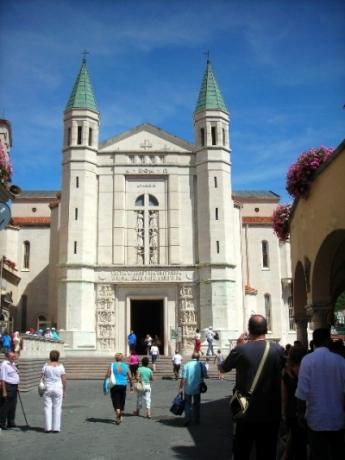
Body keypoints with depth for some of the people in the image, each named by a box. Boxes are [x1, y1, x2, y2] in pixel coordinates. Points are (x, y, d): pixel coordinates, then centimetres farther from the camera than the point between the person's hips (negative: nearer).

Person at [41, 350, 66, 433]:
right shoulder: (60, 366, -4)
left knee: (47, 407, 6)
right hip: (58, 389, -1)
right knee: (57, 408, 5)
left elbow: (42, 378, -1)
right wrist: (64, 391, 4)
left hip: (47, 389, 1)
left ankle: (48, 427, 5)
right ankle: (56, 428, 6)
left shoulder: (46, 365, -1)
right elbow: (64, 380, -4)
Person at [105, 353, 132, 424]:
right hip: (123, 386, 2)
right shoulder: (126, 366, 1)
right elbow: (129, 377, 4)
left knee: (116, 402, 0)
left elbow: (107, 375, -8)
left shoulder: (112, 365, -4)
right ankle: (121, 416, 31)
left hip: (114, 386, -2)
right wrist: (131, 385, 16)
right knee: (122, 401, 18)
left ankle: (118, 416, -18)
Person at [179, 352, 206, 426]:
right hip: (197, 388, 1)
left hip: (188, 388, -1)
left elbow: (183, 378, -10)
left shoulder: (187, 365, -7)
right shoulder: (201, 365, -3)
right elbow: (205, 375, 6)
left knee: (187, 404, 10)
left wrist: (181, 388, -5)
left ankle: (188, 420, 1)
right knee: (196, 404, 16)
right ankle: (196, 420, 21)